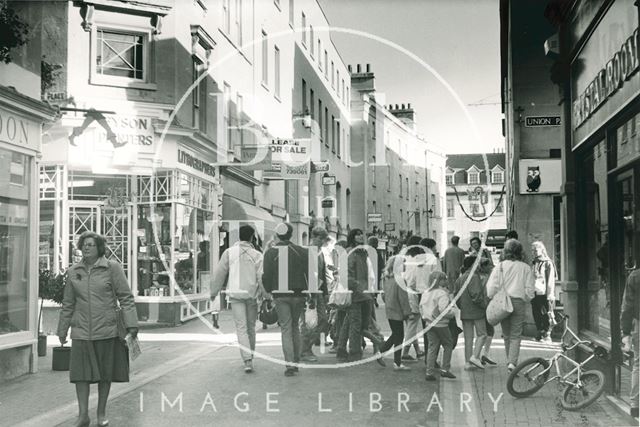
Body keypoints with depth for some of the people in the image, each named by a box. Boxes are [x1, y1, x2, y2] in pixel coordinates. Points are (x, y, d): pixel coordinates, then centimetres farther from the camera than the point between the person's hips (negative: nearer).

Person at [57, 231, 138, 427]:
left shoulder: (112, 268, -4)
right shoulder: (73, 272, 6)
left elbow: (126, 298, -5)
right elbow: (68, 304, 15)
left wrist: (131, 325, -12)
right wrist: (62, 330, 17)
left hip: (107, 330, -2)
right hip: (81, 332, 2)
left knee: (105, 373, 7)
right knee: (80, 372, -2)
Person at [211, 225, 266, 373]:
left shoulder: (229, 252, 1)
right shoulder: (257, 255, 0)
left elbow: (219, 273, 3)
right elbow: (261, 277, -7)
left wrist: (214, 291, 13)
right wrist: (265, 294, 2)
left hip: (235, 294, -1)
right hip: (251, 294, 1)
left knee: (241, 328, -3)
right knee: (251, 326, 16)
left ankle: (248, 360, -16)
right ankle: (250, 355, 27)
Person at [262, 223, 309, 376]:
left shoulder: (270, 252, -2)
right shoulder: (301, 251, 0)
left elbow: (266, 276, -3)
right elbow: (309, 273, -1)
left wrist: (269, 292, 10)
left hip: (280, 295, -1)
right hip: (298, 294, 1)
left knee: (286, 329, 0)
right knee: (295, 327, 17)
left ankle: (290, 363, -12)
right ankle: (296, 361, 21)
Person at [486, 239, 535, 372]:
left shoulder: (500, 266, -1)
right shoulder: (525, 268, 1)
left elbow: (491, 287, -7)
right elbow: (529, 289, 0)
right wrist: (526, 300, 17)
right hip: (518, 302, -1)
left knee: (507, 335, 15)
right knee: (516, 335, 2)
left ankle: (509, 361, 22)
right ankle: (512, 362, -13)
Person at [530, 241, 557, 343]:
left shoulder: (548, 263, -4)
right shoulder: (534, 264, 16)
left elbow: (551, 280, -9)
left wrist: (550, 295, -15)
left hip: (544, 294, -6)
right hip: (535, 294, 6)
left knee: (546, 316, -3)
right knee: (536, 315, 8)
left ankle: (547, 336, 3)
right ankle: (540, 334, 19)